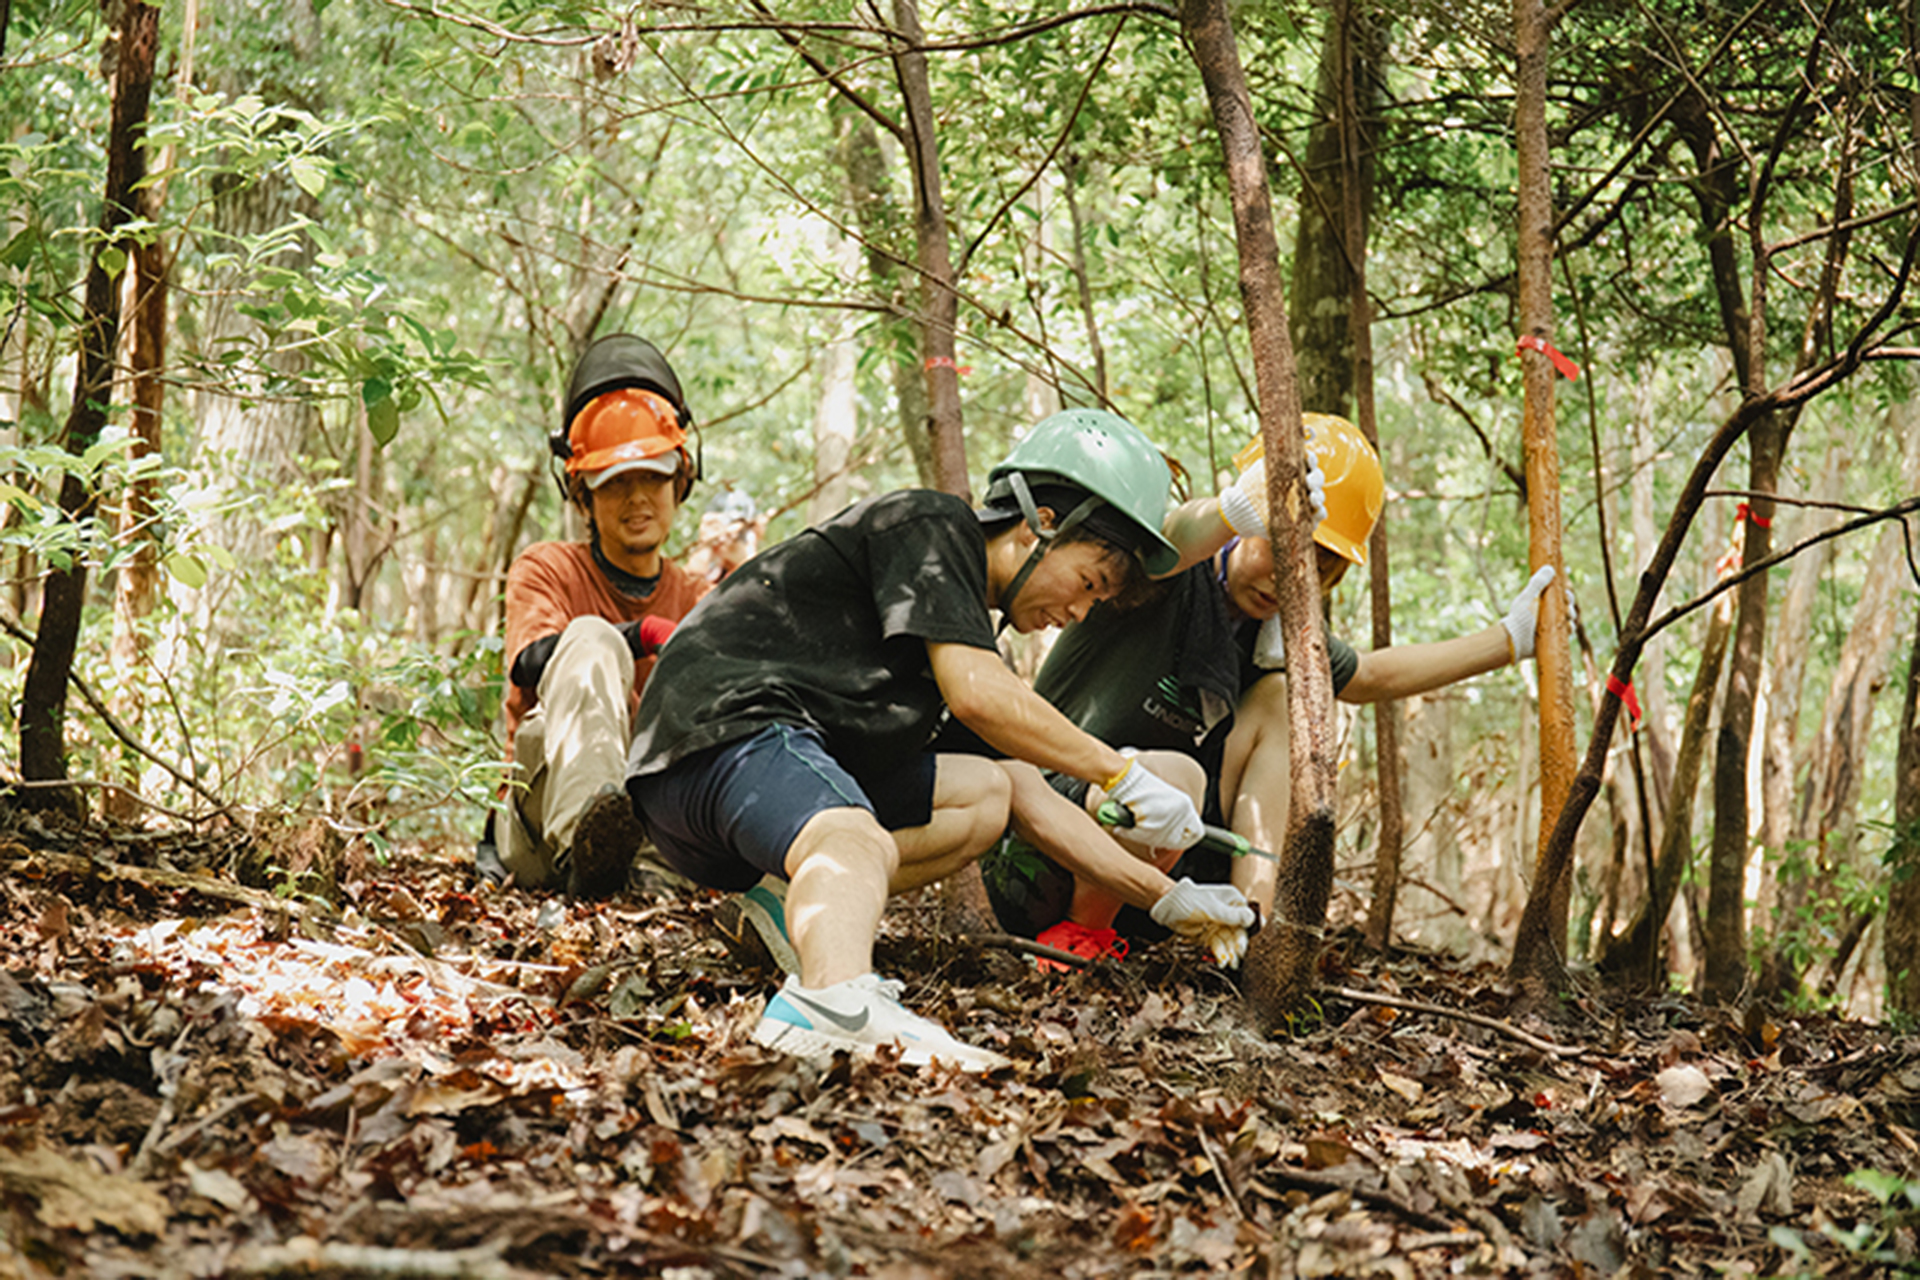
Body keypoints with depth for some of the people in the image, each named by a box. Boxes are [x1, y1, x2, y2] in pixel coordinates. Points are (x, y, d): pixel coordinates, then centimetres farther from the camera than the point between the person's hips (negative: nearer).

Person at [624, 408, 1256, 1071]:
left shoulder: (966, 618, 24)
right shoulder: (931, 525, -4)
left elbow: (1032, 798, 25)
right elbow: (977, 695, -18)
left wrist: (1167, 899, 20)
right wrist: (1122, 772, -9)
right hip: (724, 721, -10)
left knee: (990, 791, 15)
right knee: (859, 844, -37)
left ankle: (803, 913, -7)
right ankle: (834, 1000, -70)